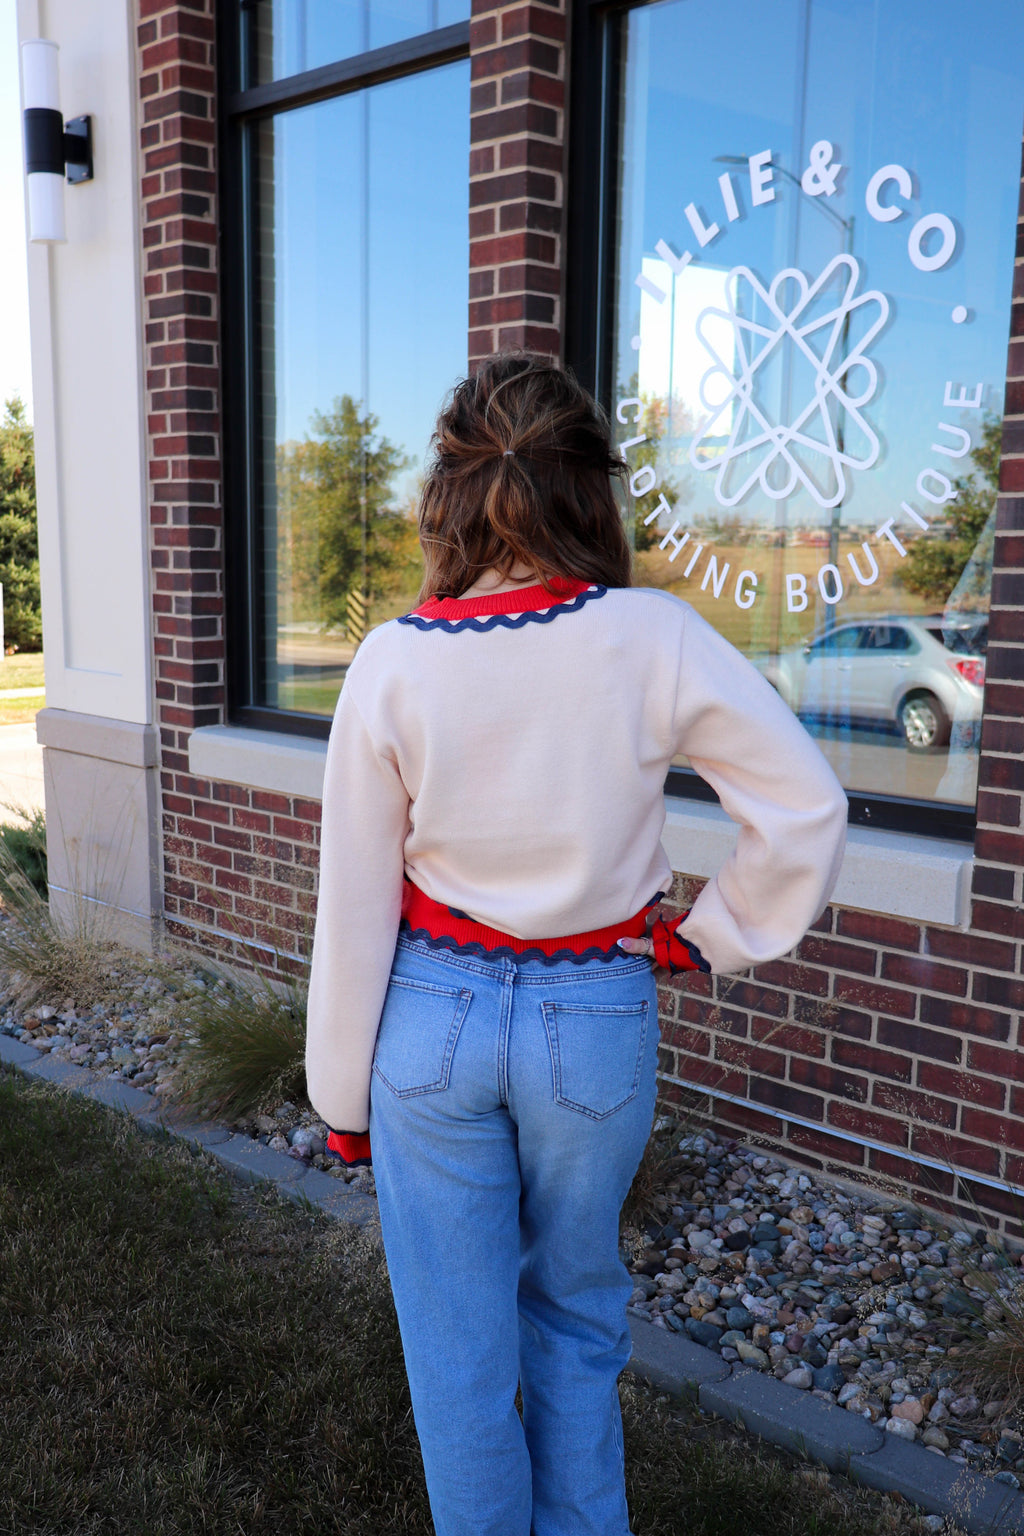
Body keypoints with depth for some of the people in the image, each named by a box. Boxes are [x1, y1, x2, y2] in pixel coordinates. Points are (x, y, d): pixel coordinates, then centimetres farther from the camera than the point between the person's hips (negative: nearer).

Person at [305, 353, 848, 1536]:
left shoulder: (393, 662, -13)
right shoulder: (654, 640, -15)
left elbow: (355, 901, -7)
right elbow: (808, 806, -11)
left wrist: (344, 1092, 5)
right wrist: (712, 938, 3)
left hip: (434, 1020, 0)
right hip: (598, 1026, 1)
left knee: (457, 1338, 18)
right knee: (577, 1313, 25)